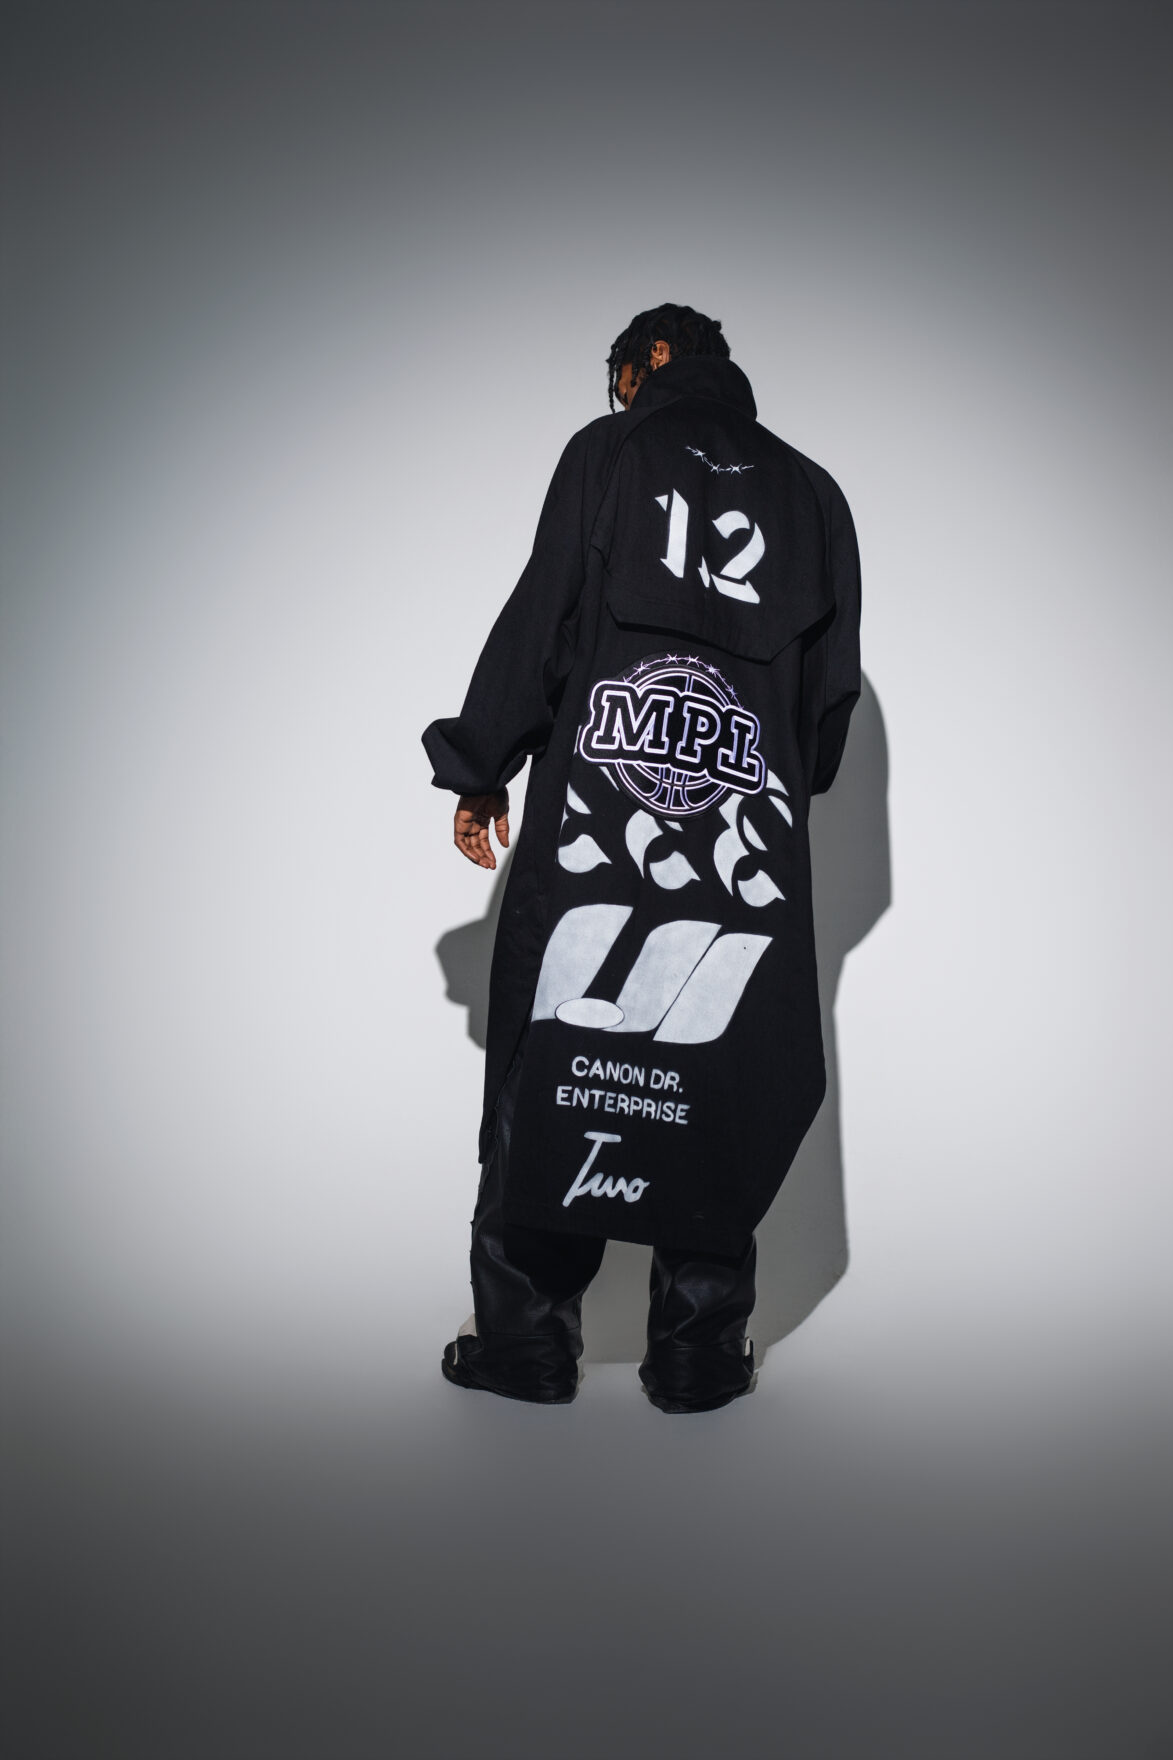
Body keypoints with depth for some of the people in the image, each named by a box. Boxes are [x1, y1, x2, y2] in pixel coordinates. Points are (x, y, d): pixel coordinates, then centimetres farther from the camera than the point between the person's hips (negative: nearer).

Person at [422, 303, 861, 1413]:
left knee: (554, 1065, 5)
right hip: (748, 841, 3)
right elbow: (835, 678, 14)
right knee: (717, 1088, 6)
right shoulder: (812, 492, 16)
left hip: (593, 823, -2)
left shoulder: (609, 452, 7)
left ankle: (525, 1340, 13)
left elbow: (540, 617, -1)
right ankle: (698, 1354, 14)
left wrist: (481, 770, 5)